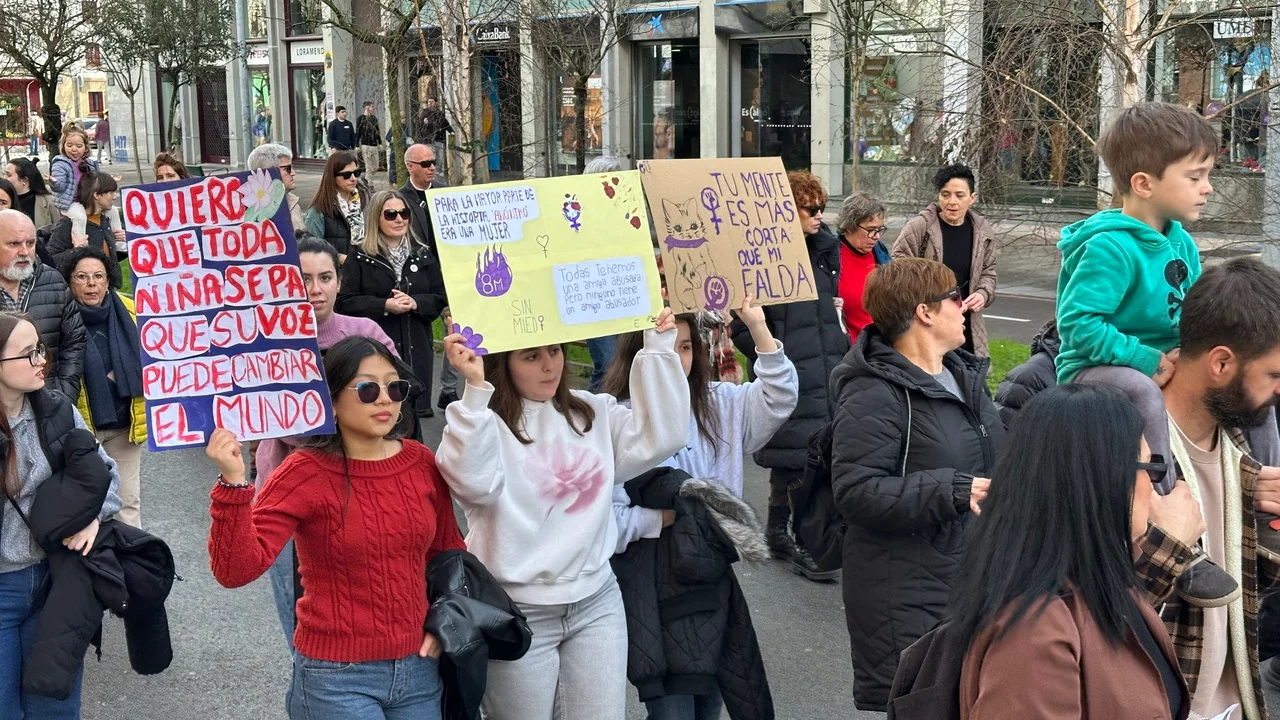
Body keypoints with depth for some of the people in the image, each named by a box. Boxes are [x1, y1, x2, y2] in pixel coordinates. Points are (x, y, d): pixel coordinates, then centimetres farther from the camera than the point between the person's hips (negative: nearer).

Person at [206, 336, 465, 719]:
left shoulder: (421, 463, 0)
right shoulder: (305, 474, -12)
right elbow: (236, 569, -22)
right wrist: (233, 483, -32)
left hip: (420, 669, 4)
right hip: (337, 677, -4)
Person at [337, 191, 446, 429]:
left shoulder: (424, 255, 12)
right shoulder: (360, 258, 1)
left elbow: (440, 299, 10)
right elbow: (345, 303, -5)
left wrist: (415, 303, -10)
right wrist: (384, 306, -16)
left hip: (416, 348, 3)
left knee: (412, 412, 4)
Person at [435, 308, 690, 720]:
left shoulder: (595, 414, 8)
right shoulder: (482, 422, -8)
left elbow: (659, 437, -3)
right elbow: (474, 483, -27)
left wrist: (658, 350, -5)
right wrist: (475, 388, -33)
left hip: (596, 603, 4)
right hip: (516, 613, -4)